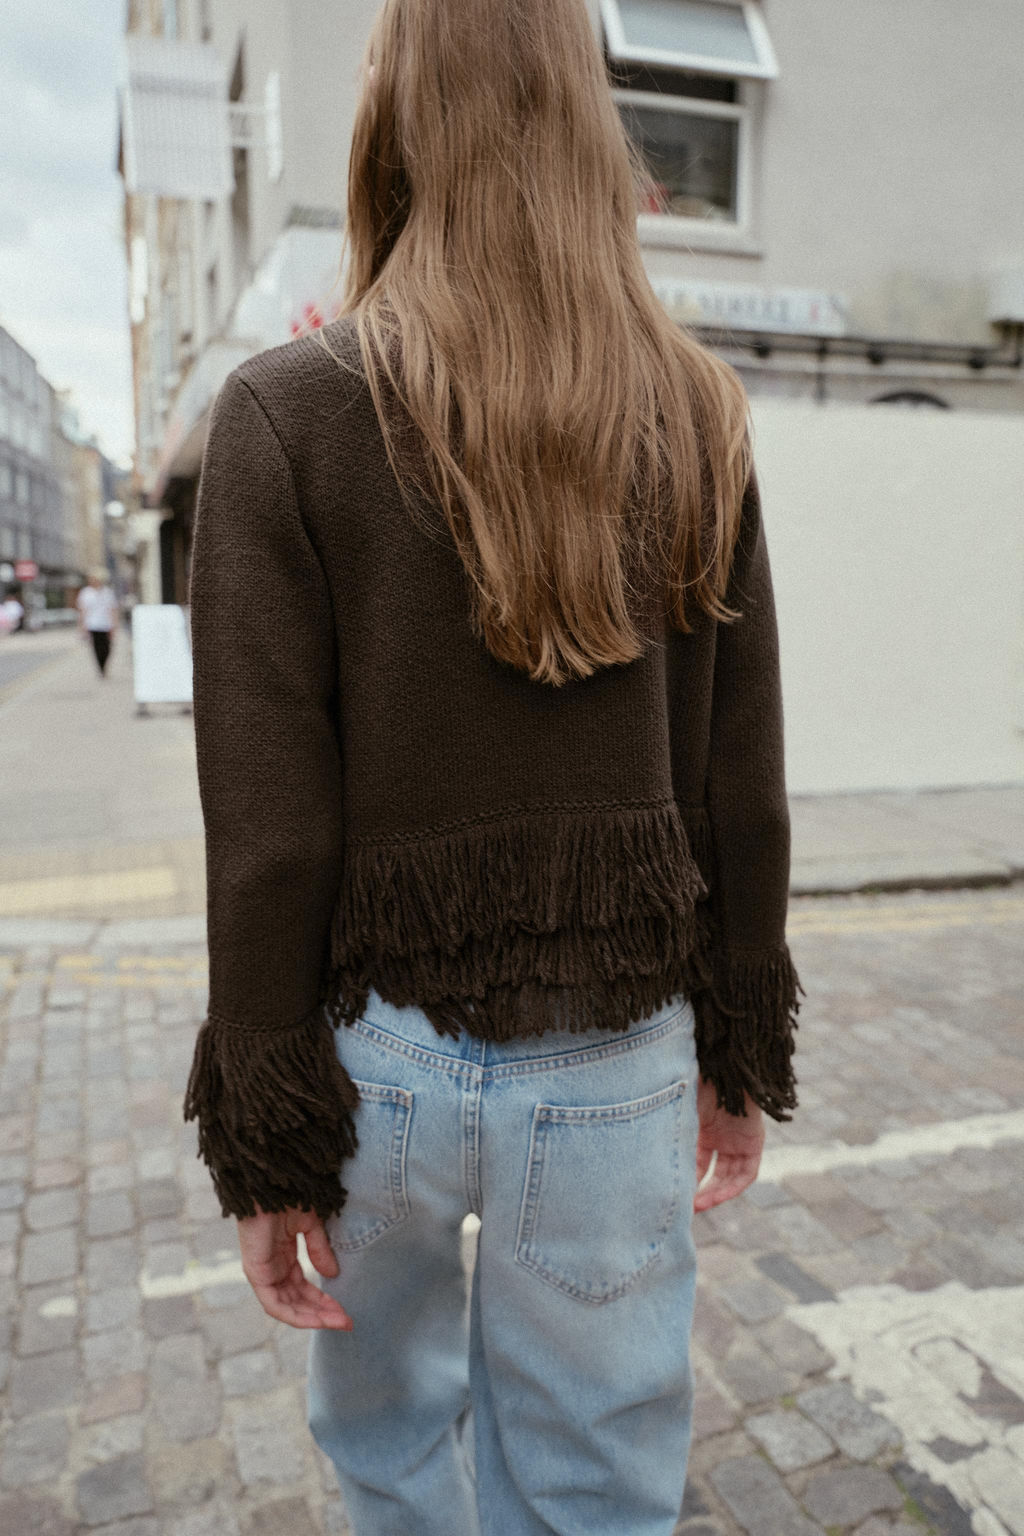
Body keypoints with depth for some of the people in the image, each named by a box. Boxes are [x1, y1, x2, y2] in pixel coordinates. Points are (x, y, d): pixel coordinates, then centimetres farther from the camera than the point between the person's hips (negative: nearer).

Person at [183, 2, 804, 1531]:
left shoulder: (286, 414, -11)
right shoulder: (697, 416, -2)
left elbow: (270, 829, -14)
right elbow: (740, 784, -1)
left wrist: (264, 1146, -4)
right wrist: (743, 1054, 11)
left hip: (382, 1044, -1)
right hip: (615, 1055, 2)